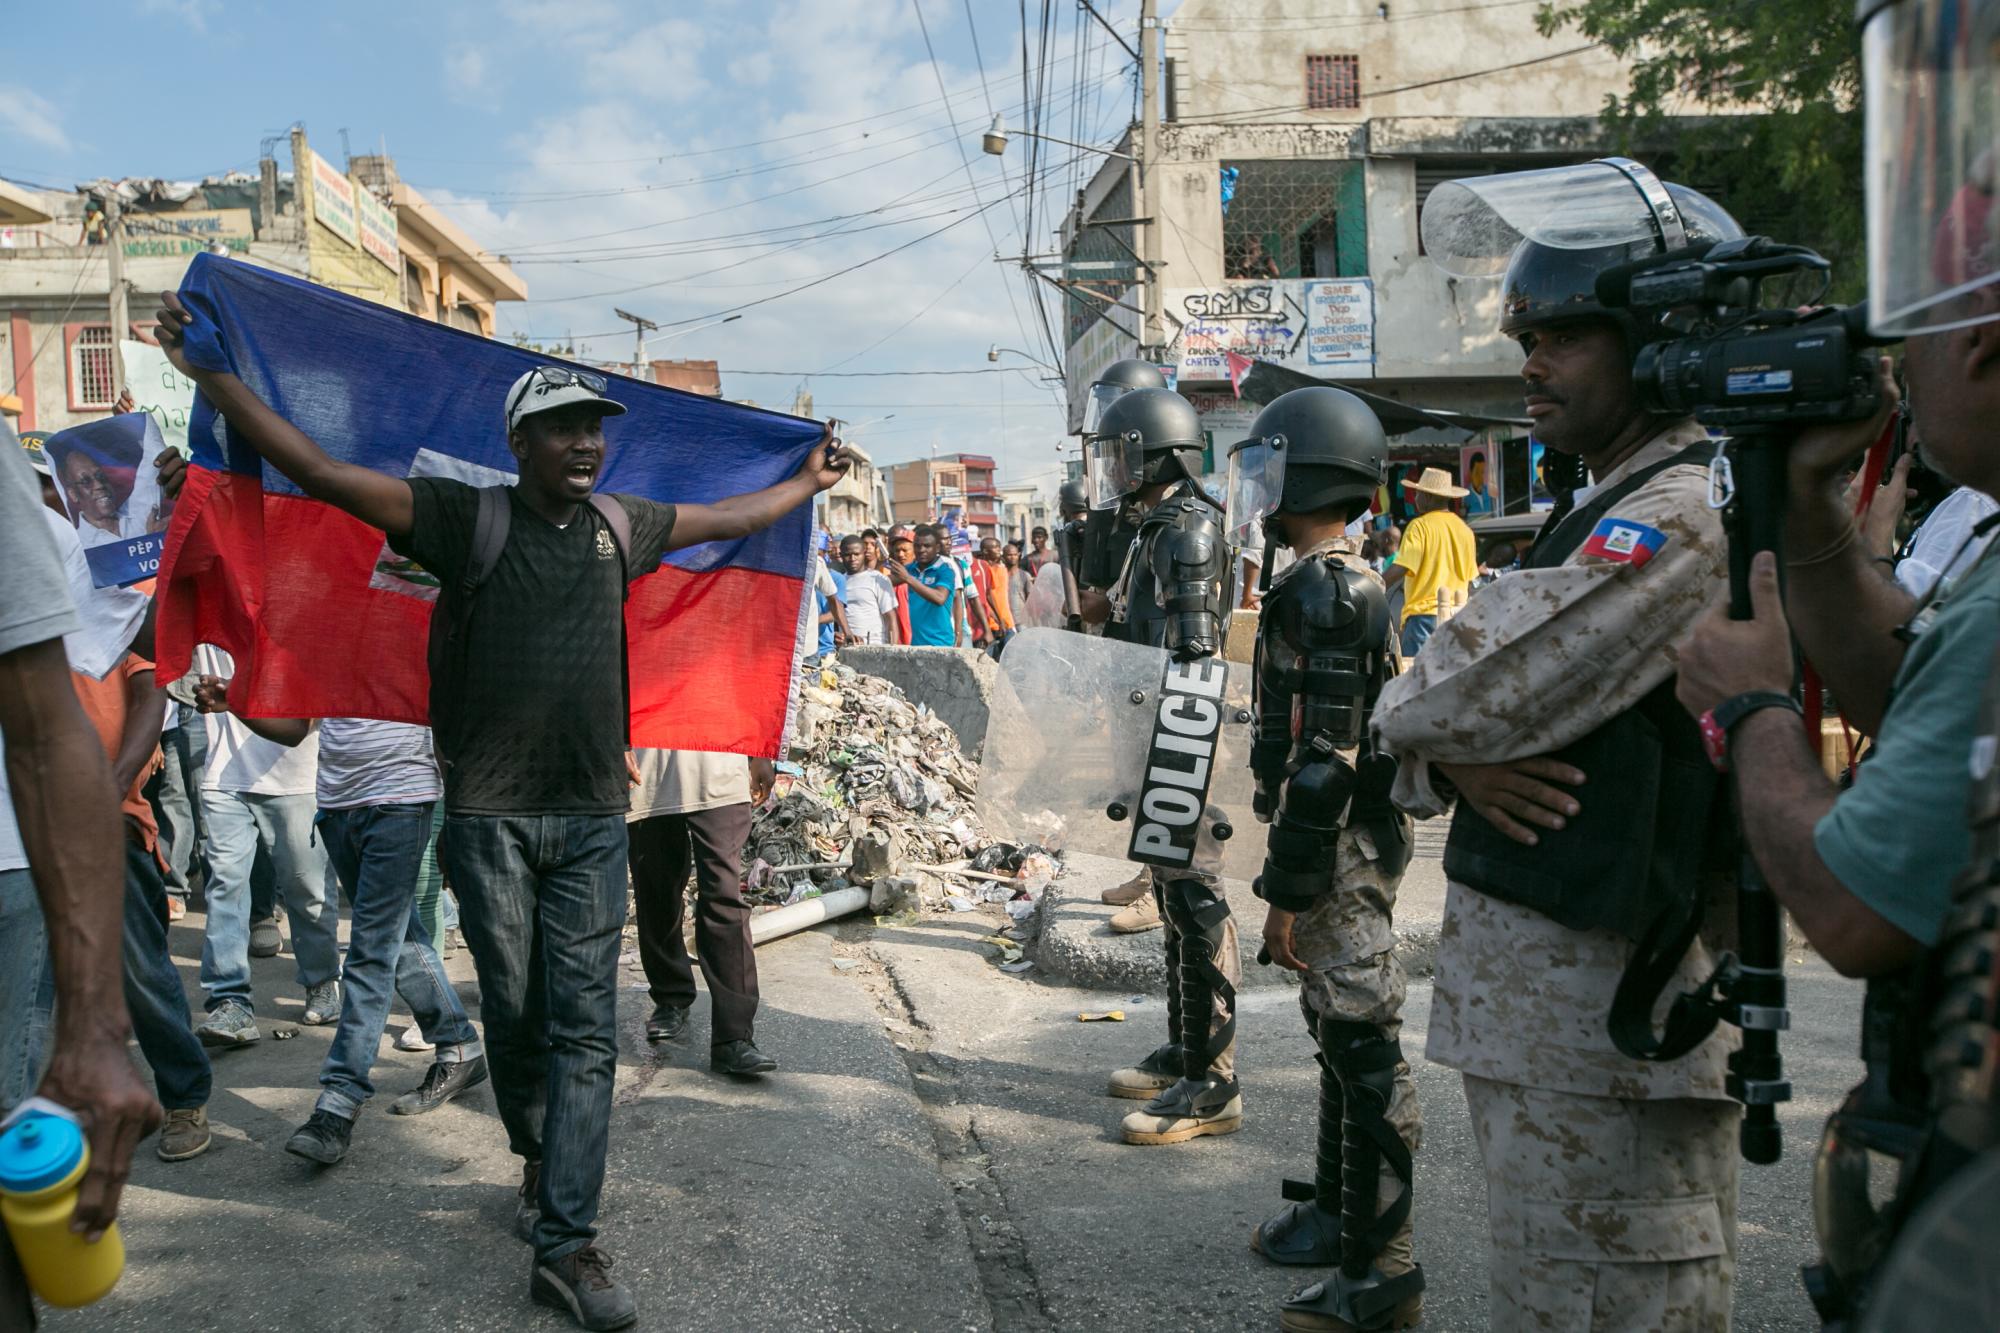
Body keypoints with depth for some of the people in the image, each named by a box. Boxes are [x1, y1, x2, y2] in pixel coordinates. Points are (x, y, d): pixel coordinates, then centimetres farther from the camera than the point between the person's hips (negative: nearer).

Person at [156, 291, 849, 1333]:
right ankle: (536, 1160, 37)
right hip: (491, 814, -2)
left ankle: (565, 1246, 3)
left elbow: (728, 517, 27)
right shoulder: (468, 517, -3)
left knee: (585, 1029, -1)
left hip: (592, 816, 3)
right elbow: (321, 473, -9)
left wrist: (810, 480, 37)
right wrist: (210, 375, -14)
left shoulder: (621, 526, 10)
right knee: (515, 1012, 10)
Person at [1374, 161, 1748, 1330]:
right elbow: (1420, 720, 13)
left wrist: (1426, 718, 0)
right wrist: (1456, 761, -9)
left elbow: (1444, 702, -22)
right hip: (1547, 1013, 10)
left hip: (1604, 1025, -10)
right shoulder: (1609, 510, 15)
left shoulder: (1681, 513, -18)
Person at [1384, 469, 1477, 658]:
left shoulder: (1420, 526, -7)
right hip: (1456, 613, 7)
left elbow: (1399, 569, -16)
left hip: (1424, 614, -6)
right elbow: (1469, 578, 18)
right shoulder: (1465, 529, 12)